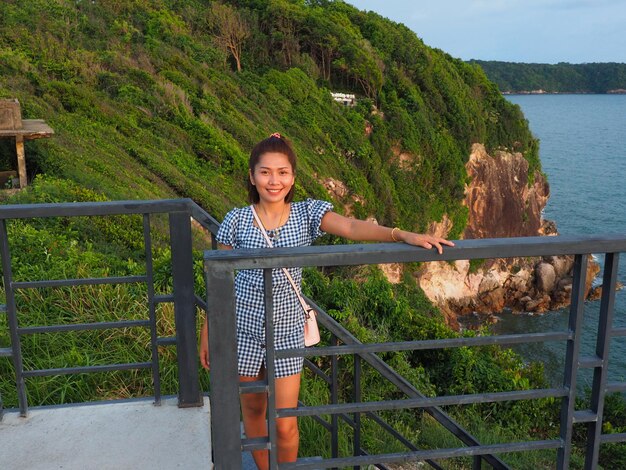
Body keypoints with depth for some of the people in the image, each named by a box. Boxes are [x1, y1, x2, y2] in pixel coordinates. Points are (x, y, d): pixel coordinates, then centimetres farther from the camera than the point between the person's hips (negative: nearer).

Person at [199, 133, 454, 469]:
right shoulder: (237, 221, -4)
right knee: (253, 410, 18)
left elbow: (351, 228, -21)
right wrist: (207, 332, 5)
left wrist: (401, 235, -37)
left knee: (285, 426, 3)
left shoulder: (307, 213, -4)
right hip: (242, 328, 1)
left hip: (287, 331, 0)